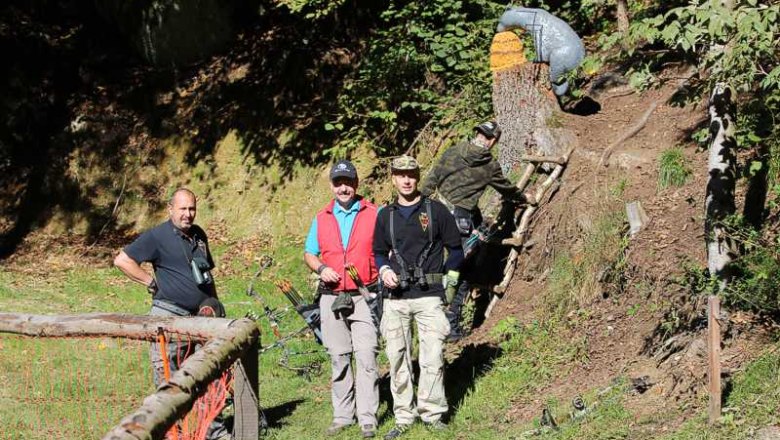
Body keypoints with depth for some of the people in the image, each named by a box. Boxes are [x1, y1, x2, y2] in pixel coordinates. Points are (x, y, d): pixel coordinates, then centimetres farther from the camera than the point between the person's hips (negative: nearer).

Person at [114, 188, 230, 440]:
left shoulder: (199, 235, 14)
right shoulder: (157, 236, -8)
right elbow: (122, 260, -11)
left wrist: (214, 304, 18)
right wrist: (152, 282, -12)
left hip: (199, 317, 7)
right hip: (169, 316, -7)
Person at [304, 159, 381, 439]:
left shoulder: (374, 214, 3)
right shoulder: (321, 219, 13)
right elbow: (309, 253, 17)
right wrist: (321, 268, -3)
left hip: (365, 297, -3)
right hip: (332, 298, 3)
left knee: (366, 356, -9)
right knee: (338, 357, 8)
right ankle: (342, 415, 15)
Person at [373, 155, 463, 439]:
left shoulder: (436, 211, 4)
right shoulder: (385, 216, 12)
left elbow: (455, 250, 9)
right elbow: (379, 252, 21)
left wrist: (440, 276, 2)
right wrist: (384, 270, 1)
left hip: (429, 297, -3)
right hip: (396, 298, 3)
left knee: (433, 357, -7)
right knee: (397, 358, 4)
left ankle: (432, 415, 2)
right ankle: (403, 417, 11)